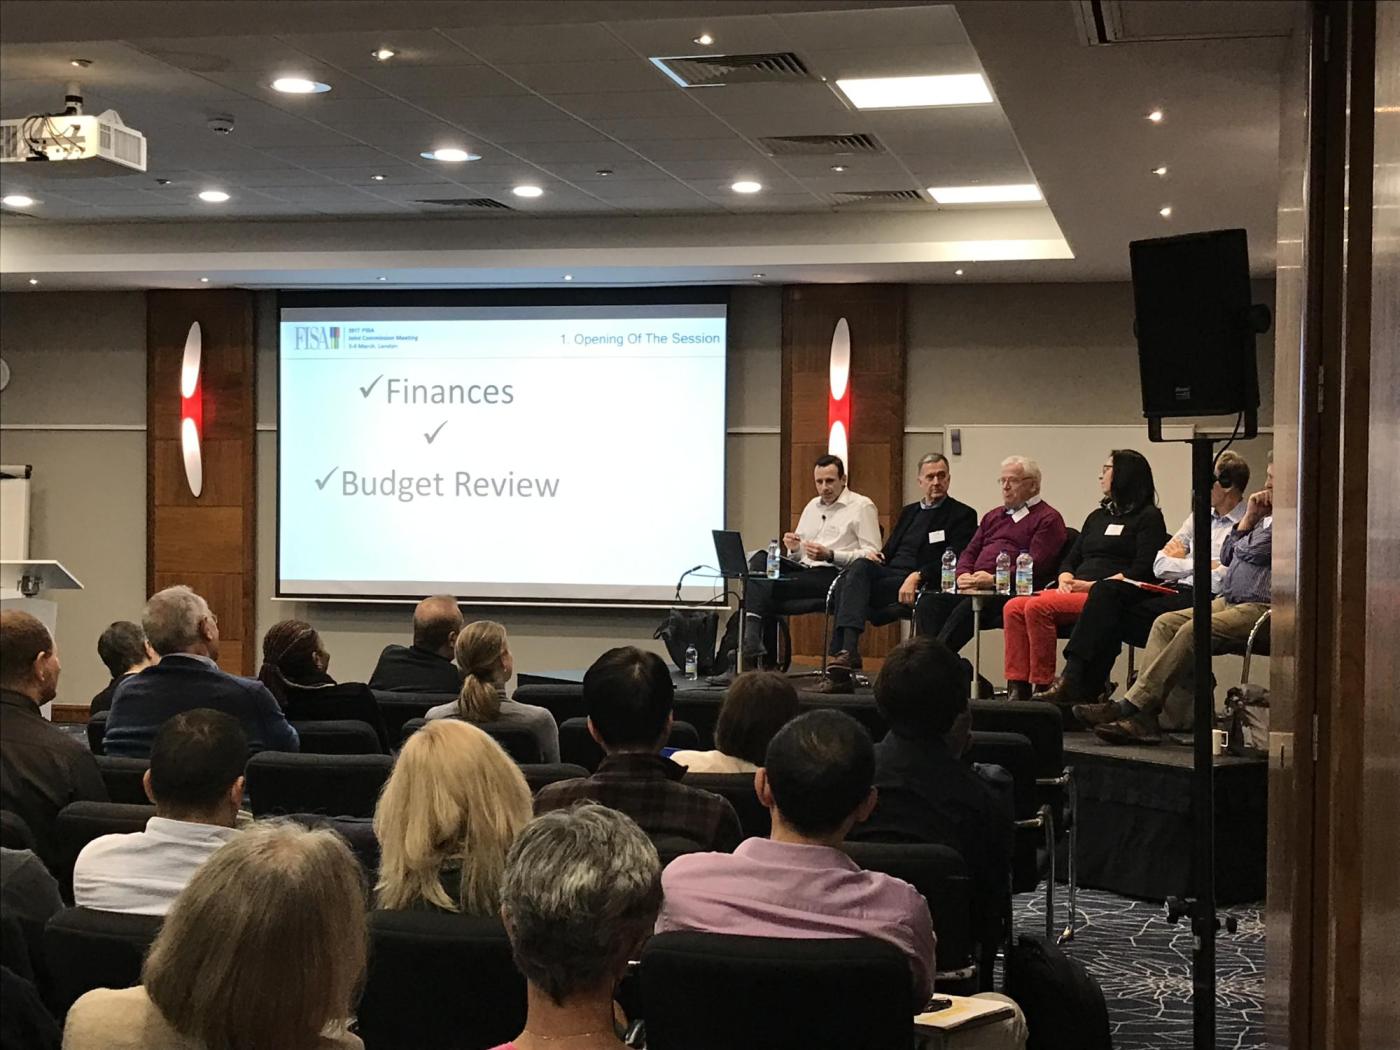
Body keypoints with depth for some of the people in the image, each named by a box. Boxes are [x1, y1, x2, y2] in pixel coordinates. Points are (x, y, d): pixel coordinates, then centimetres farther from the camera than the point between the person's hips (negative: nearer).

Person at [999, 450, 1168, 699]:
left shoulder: (1148, 517, 3)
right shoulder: (1097, 516, 27)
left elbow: (1141, 571, -9)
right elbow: (1071, 559, 25)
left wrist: (1092, 585, -14)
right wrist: (1065, 580, 1)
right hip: (1076, 592, 8)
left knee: (1038, 607, -29)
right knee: (1014, 608, -17)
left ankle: (1043, 686, -26)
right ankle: (1017, 688, -26)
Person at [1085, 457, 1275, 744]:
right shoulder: (1265, 517, 25)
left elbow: (1250, 551, -14)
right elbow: (1226, 556, 25)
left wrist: (1248, 520, 6)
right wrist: (1249, 518, 14)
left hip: (1259, 607, -10)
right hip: (1228, 601, 10)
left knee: (1194, 630, -29)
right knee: (1165, 623, -9)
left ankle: (1131, 706, -28)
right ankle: (1144, 719, -22)